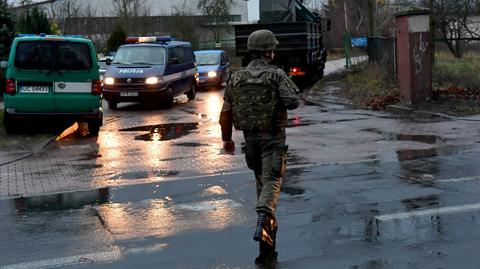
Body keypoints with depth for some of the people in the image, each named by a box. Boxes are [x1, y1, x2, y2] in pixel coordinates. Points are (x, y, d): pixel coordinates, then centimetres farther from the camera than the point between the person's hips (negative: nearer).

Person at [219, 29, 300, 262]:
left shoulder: (236, 78, 3)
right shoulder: (276, 75, -9)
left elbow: (225, 112, 5)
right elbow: (293, 102, -18)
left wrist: (226, 138, 15)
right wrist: (291, 89, 4)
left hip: (250, 138, 5)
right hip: (273, 138, -4)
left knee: (261, 179, 21)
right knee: (271, 181, -6)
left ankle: (269, 223, 30)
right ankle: (263, 221, -27)